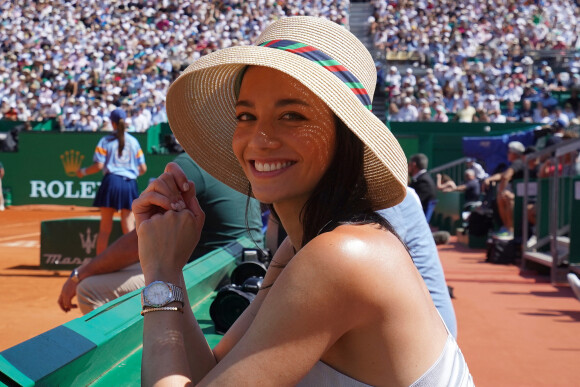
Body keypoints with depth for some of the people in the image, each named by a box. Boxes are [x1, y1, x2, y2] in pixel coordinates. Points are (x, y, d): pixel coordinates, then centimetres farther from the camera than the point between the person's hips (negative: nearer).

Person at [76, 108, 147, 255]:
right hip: (130, 184, 2)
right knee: (128, 227, 3)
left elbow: (99, 165, -5)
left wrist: (83, 171, 12)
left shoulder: (106, 141, 2)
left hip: (111, 182, -2)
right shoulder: (134, 141, 10)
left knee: (105, 227, 3)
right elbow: (143, 168, 9)